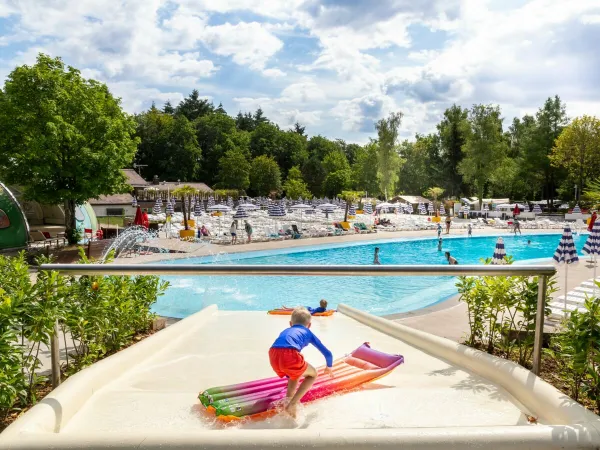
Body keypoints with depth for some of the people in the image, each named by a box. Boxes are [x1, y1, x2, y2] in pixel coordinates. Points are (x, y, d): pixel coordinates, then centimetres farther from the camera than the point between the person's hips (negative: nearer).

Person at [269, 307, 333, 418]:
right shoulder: (308, 333, 30)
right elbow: (328, 353, 34)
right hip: (289, 355, -5)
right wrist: (329, 367, 57)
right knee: (313, 375, 21)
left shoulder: (285, 331, 40)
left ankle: (288, 399, 22)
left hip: (273, 355, 5)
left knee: (296, 372, 35)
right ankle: (292, 405, 7)